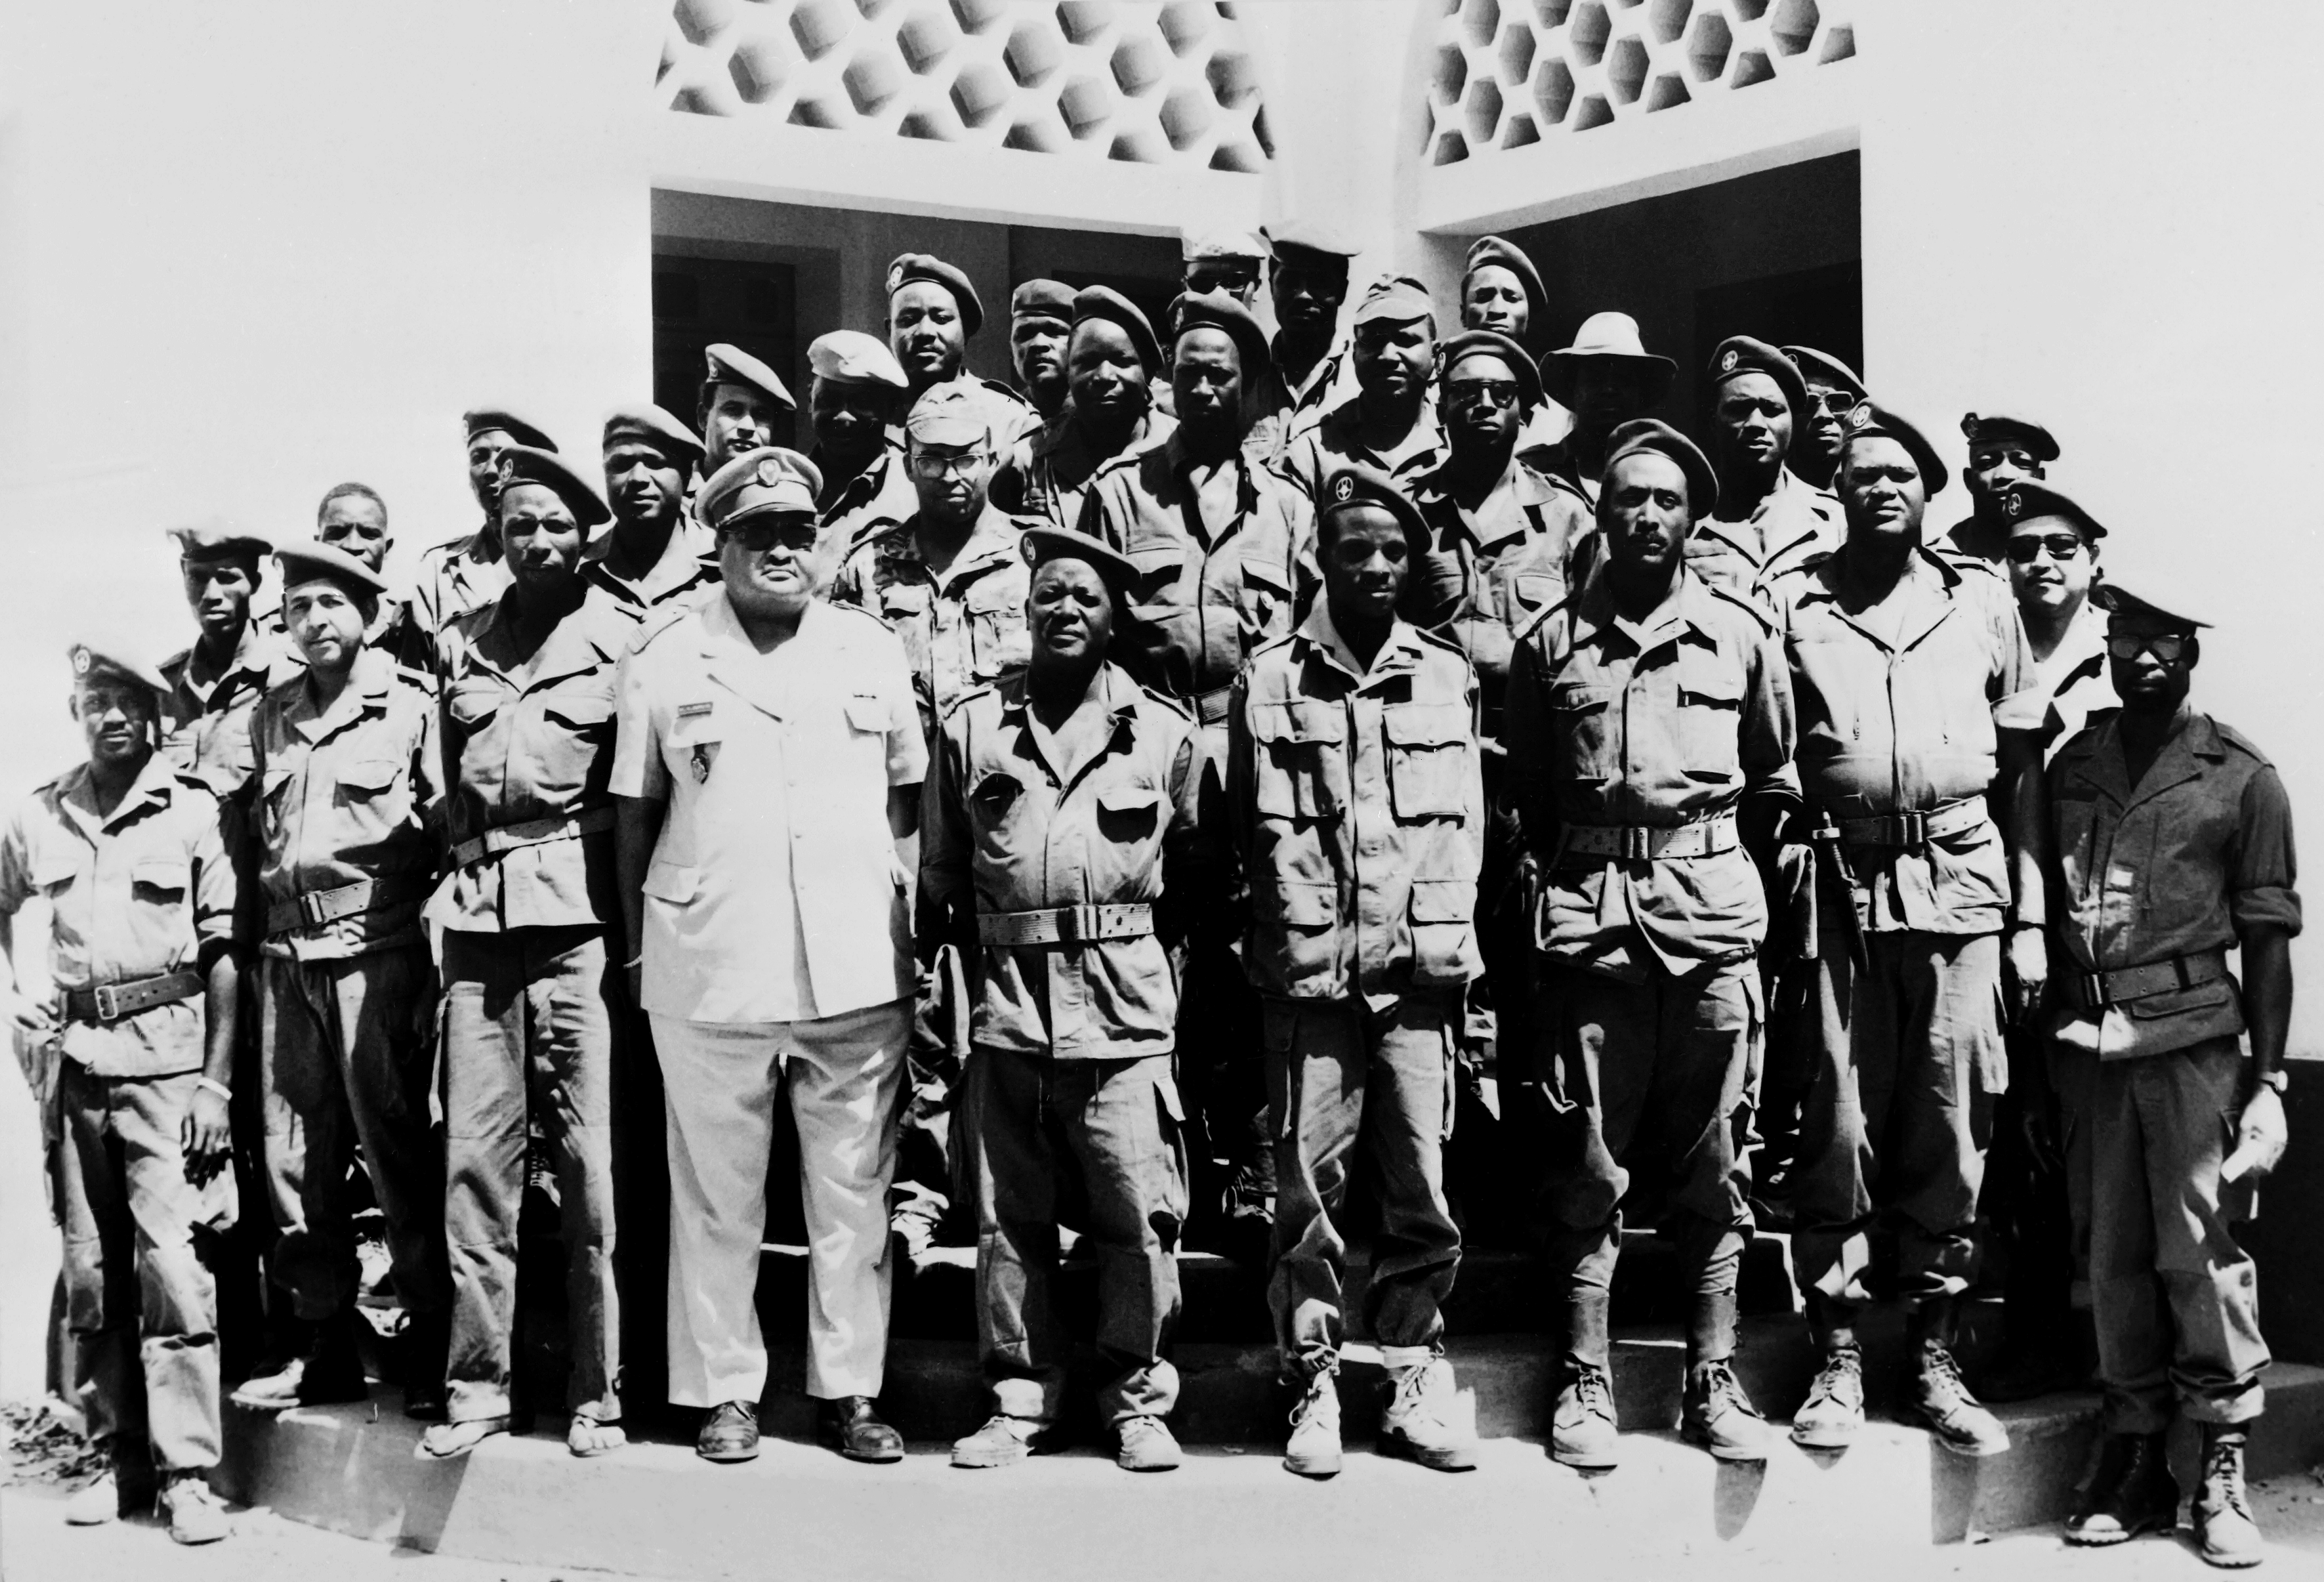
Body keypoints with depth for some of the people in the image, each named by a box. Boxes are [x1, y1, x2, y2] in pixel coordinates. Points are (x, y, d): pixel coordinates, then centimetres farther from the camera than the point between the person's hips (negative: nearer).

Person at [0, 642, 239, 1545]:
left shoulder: (192, 812, -1)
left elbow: (224, 954, -2)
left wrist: (216, 1082, -7)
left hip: (166, 1055, -4)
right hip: (74, 1056, 4)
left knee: (172, 1261, -10)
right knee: (90, 1269, 7)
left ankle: (186, 1474, -7)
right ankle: (116, 1459, 17)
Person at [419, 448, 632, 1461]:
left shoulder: (621, 637, 3)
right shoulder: (463, 642, 16)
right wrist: (452, 882, 14)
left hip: (579, 918, -4)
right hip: (479, 919, 4)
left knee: (591, 1160, -2)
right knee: (474, 1155, 1)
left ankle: (598, 1393, 6)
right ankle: (477, 1385, 9)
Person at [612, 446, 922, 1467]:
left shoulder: (875, 652, 9)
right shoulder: (663, 661, 4)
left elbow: (909, 798, 15)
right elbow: (635, 816, 7)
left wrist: (901, 920, 8)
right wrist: (639, 952, 4)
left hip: (858, 971, 2)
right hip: (709, 973, -1)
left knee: (855, 1192, 6)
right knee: (717, 1198, 5)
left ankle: (850, 1389, 15)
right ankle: (723, 1392, 15)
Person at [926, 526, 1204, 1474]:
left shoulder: (1162, 731, 7)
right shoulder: (971, 725, 9)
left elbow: (1191, 870, 13)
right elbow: (941, 872, 14)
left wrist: (1143, 952, 7)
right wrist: (973, 953, 7)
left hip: (1125, 1009, -1)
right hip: (1006, 1004, 2)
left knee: (1135, 1218, -2)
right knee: (1008, 1218, 6)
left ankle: (1137, 1399, 12)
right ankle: (1019, 1398, 18)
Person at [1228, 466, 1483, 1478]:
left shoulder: (1447, 676, 12)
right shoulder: (1270, 680, 5)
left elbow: (1463, 827, 12)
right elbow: (1268, 833, 3)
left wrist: (1447, 945, 2)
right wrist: (1315, 942, -5)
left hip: (1421, 974, 2)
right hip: (1312, 973, -2)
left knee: (1422, 1187, 2)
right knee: (1309, 1187, 0)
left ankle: (1415, 1386, 12)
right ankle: (1313, 1388, 9)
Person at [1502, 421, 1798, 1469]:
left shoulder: (1742, 633, 8)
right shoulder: (1554, 639, 8)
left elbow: (1777, 778, 17)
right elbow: (1528, 789, 15)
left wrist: (1724, 861, 11)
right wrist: (1567, 871, 9)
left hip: (1713, 914, 1)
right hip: (1593, 916, 0)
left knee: (1712, 1161, 4)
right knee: (1591, 1163, 1)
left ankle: (1714, 1381, 11)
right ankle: (1585, 1383, 7)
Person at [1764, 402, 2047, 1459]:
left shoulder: (1982, 600, 13)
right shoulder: (1795, 600, 8)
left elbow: (2022, 766, 12)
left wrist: (2031, 918, 7)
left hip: (1963, 876, 2)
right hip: (1843, 883, -1)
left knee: (1951, 1130, 3)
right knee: (1839, 1125, -1)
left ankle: (1936, 1359, 12)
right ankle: (1837, 1359, 8)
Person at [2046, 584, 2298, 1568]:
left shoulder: (2241, 778, 3)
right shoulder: (2071, 768, 12)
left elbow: (2268, 936, 1)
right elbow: (2052, 914, 13)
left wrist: (2268, 1079, -4)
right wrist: (2050, 1054, 8)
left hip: (2196, 1041, -3)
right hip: (2094, 1043, 3)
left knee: (2203, 1251, -3)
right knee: (2115, 1256, 5)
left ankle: (2222, 1474, 5)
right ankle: (2131, 1462, 14)